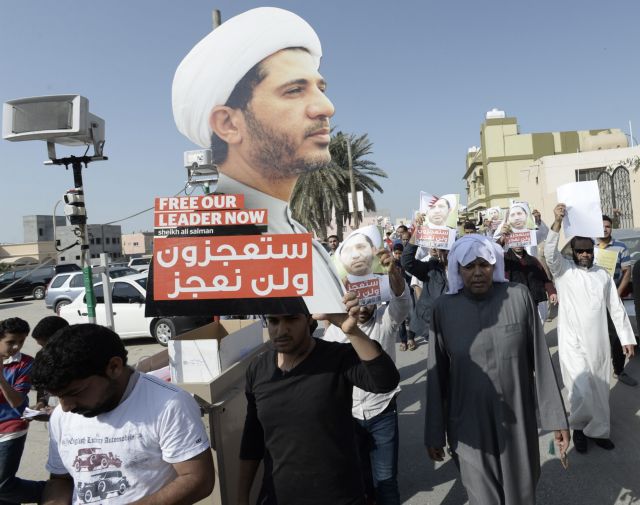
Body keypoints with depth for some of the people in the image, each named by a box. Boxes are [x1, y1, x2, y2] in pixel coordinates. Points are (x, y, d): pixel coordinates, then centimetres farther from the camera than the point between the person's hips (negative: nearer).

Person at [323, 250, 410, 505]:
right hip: (347, 415, 2)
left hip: (382, 413, -2)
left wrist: (394, 272, -53)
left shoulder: (387, 319, -10)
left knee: (385, 478, 7)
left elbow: (402, 302, -32)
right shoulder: (334, 329, -5)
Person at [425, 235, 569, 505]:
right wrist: (434, 431, 1)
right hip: (468, 425, 0)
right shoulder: (444, 308, -8)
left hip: (518, 421, 1)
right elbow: (437, 373, -3)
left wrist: (556, 416, 0)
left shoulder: (519, 297, -7)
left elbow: (540, 360, -3)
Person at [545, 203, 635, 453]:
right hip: (572, 343, -4)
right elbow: (550, 252, -22)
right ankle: (579, 427, 17)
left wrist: (627, 337, 8)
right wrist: (557, 223, -34)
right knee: (582, 391, -7)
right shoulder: (563, 270, -2)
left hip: (598, 343, 4)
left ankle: (598, 430, 30)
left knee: (599, 390, 12)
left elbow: (616, 307, 12)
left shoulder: (603, 275, 9)